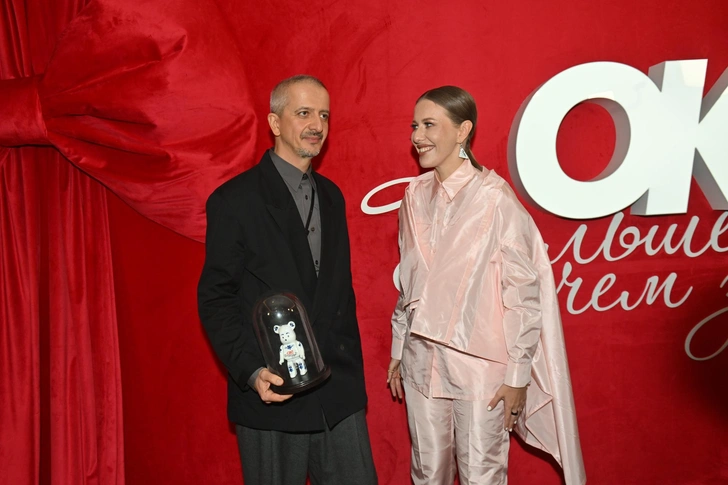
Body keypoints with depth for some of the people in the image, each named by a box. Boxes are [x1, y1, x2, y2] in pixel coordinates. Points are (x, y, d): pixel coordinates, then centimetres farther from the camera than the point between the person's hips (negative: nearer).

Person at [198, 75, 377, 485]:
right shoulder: (235, 200, -7)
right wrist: (252, 372, -19)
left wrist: (350, 365, 12)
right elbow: (215, 299, -8)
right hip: (273, 393, -5)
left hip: (339, 393, 5)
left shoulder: (332, 196, 11)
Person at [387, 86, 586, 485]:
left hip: (480, 363, -5)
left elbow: (524, 293, -11)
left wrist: (517, 375, -10)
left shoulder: (495, 198, -14)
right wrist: (397, 351, 15)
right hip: (421, 359, 5)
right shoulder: (415, 195, 3)